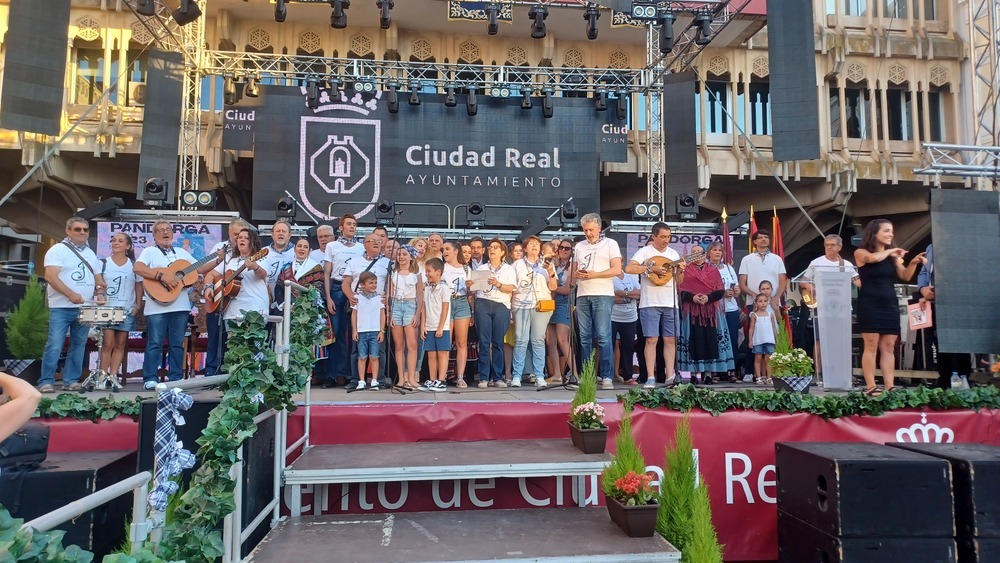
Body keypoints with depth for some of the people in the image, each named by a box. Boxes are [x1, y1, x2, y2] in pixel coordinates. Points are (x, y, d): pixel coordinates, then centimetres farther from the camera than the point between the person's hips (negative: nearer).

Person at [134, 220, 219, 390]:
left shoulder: (182, 252, 18)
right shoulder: (149, 251, 2)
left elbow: (200, 269, 19)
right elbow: (137, 268, -15)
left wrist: (218, 260, 4)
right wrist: (162, 276, -22)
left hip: (181, 306, 5)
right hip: (157, 307, -5)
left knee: (177, 344, 8)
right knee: (155, 344, -2)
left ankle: (176, 378, 13)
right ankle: (150, 379, 4)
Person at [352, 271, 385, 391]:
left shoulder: (379, 298, 4)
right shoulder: (357, 298, 3)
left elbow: (382, 315, 5)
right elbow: (353, 315, 6)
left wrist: (382, 331, 1)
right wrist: (354, 330, 1)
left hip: (375, 332, 0)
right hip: (361, 332, 0)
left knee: (374, 357, 1)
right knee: (362, 357, 4)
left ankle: (374, 382, 6)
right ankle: (361, 382, 9)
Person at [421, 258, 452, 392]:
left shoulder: (444, 288, -7)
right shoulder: (427, 289, 12)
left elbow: (445, 309, -10)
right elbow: (424, 309, 13)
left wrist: (440, 328, -13)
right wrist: (423, 326, 5)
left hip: (441, 328, -6)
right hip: (429, 328, 6)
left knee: (442, 354, -1)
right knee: (431, 355, 8)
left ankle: (441, 381, 1)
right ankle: (432, 381, 15)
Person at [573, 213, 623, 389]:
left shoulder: (610, 244, 5)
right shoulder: (579, 246, 19)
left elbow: (617, 269, -5)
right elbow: (573, 271, 21)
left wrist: (594, 274, -14)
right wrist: (576, 275, -3)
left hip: (602, 295, -5)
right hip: (582, 295, 5)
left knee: (603, 337, -10)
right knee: (585, 338, 4)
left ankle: (607, 377, -8)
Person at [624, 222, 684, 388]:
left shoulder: (673, 254, 13)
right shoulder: (645, 251, -2)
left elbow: (679, 281, 15)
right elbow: (629, 268, -16)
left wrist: (680, 270, -6)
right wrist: (651, 268, -20)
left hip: (670, 303, 5)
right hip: (650, 303, -5)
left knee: (670, 340, 5)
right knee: (651, 339, -6)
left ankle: (670, 376, 10)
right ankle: (650, 378, -2)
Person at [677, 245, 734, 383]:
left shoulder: (713, 270, 12)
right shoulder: (685, 271, 10)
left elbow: (721, 291, 4)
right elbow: (681, 290, 1)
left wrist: (708, 297, -13)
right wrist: (692, 297, -16)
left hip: (711, 311, 1)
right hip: (692, 312, -1)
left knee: (710, 341, -4)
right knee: (694, 341, -4)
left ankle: (708, 373, 0)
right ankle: (693, 373, 0)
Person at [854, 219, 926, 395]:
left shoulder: (893, 256, 16)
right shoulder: (861, 252, 0)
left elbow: (905, 276, 8)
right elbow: (874, 258, -21)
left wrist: (913, 263, -10)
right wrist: (891, 251, -4)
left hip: (890, 305, 6)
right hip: (869, 305, -5)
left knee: (888, 348, 3)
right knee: (871, 346, -7)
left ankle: (890, 386, 4)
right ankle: (870, 387, -5)